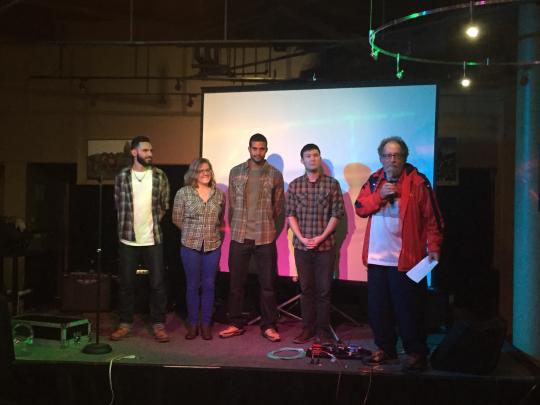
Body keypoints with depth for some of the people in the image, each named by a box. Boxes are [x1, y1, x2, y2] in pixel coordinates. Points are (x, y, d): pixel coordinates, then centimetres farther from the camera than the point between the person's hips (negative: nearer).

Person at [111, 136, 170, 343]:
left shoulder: (159, 176, 1)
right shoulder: (122, 176, 1)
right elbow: (118, 204, 10)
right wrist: (129, 223, 10)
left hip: (153, 239, 0)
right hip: (128, 239, 0)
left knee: (158, 283, 1)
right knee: (126, 283, 8)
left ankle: (158, 324, 13)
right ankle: (125, 323, 21)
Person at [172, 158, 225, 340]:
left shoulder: (219, 194, 5)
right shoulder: (183, 193, -2)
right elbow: (177, 219, 3)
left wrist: (214, 234, 8)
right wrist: (193, 232, 7)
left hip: (213, 246, 2)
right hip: (191, 246, -2)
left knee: (208, 285, 6)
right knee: (192, 286, 5)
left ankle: (206, 324, 16)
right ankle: (193, 324, 17)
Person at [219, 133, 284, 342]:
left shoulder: (275, 175, 3)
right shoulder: (235, 172, 6)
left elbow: (278, 206, 10)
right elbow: (231, 204, 11)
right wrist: (236, 228, 12)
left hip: (265, 237, -1)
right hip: (239, 236, 1)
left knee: (268, 284, 3)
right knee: (236, 282, 7)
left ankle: (268, 326, 13)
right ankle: (236, 324, 18)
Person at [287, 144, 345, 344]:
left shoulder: (332, 184, 0)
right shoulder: (294, 185, 6)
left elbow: (337, 213, -2)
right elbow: (290, 214, 4)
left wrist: (321, 237, -11)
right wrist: (301, 238, -8)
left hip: (325, 244, -2)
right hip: (301, 245, 2)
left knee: (324, 289, 2)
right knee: (306, 288, 8)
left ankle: (323, 328, 14)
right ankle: (308, 328, 17)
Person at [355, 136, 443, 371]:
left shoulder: (417, 182, -3)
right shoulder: (374, 181, 11)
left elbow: (432, 218, -5)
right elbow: (360, 208, 3)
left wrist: (433, 247, -12)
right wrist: (379, 195, -12)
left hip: (406, 258, -5)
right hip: (376, 257, 5)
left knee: (408, 309, -1)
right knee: (378, 307, 12)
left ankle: (416, 353, 12)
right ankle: (385, 348, 27)